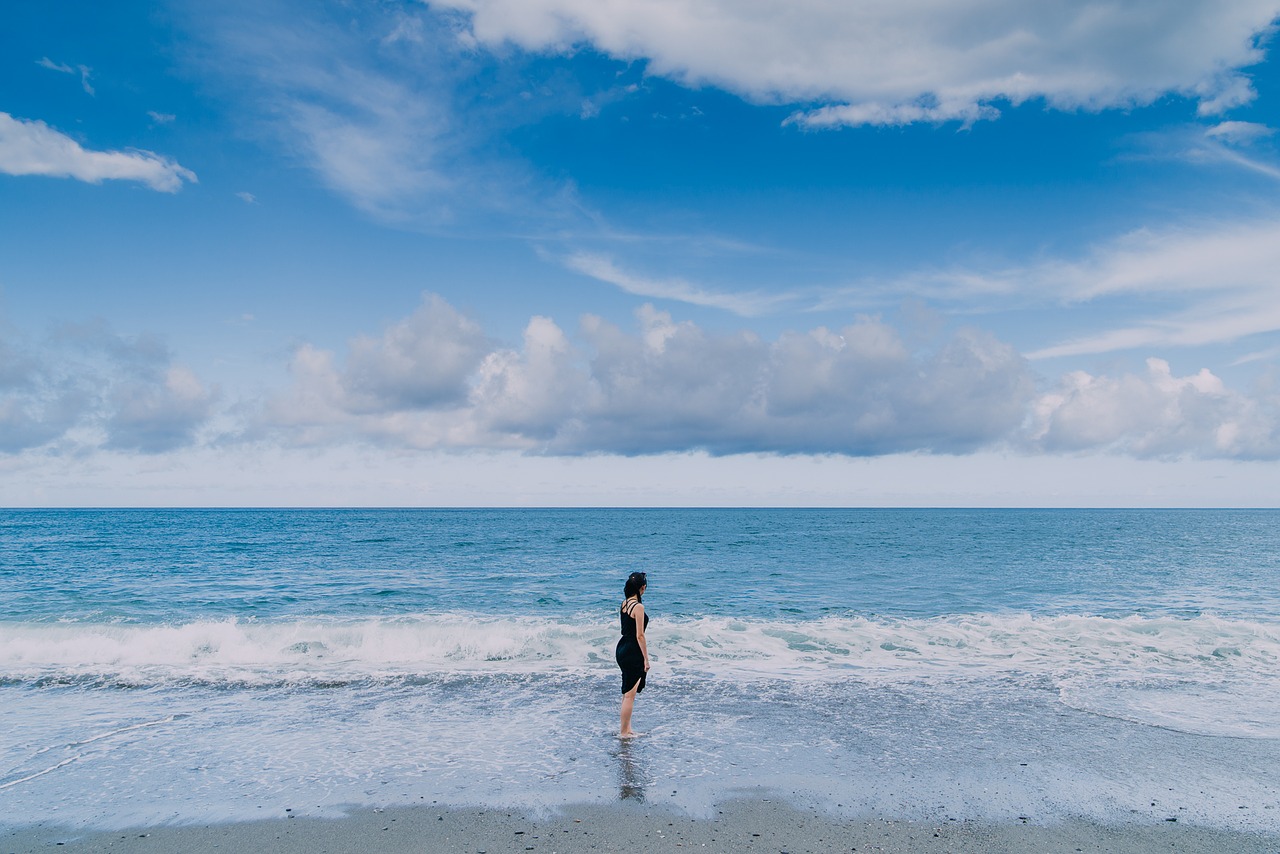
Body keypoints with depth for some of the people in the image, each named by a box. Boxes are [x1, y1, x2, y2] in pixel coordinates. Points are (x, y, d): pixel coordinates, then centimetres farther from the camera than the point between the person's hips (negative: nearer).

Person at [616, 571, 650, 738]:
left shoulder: (624, 604, 8)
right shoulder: (638, 607, -18)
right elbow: (640, 636, -18)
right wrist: (646, 659, -12)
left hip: (622, 649, 9)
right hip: (632, 653, -9)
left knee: (628, 692, 19)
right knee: (630, 694, 1)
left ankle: (626, 728, 28)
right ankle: (624, 732, 10)